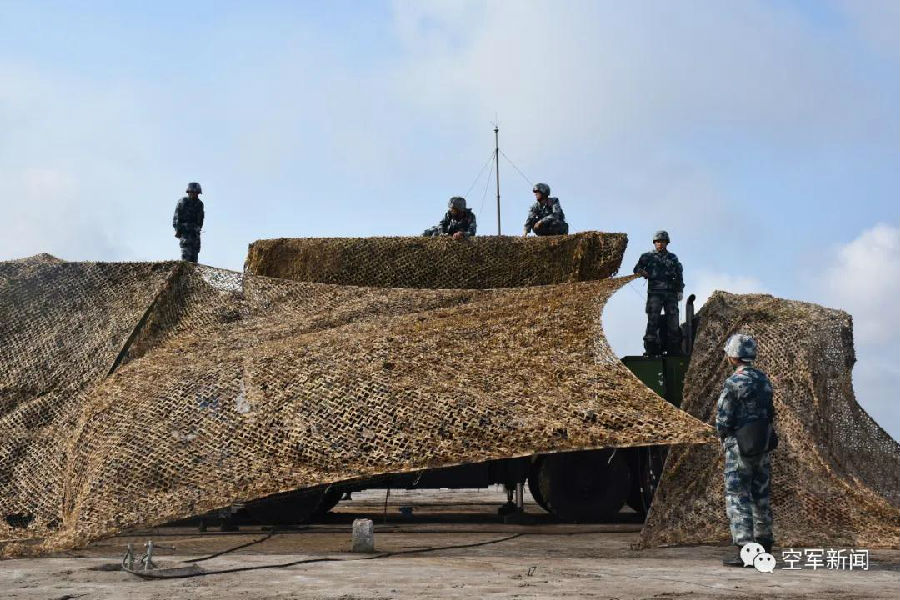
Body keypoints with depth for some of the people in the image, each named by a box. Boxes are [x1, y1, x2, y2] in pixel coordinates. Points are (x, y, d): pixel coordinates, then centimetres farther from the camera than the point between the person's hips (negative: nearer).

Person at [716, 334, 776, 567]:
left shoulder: (733, 383, -17)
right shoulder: (764, 380, 9)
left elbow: (723, 419, -16)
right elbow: (768, 414, 14)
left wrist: (723, 434, 7)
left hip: (740, 447, -8)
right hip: (762, 445, 8)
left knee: (737, 497, -4)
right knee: (760, 497, 15)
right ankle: (764, 547, 21)